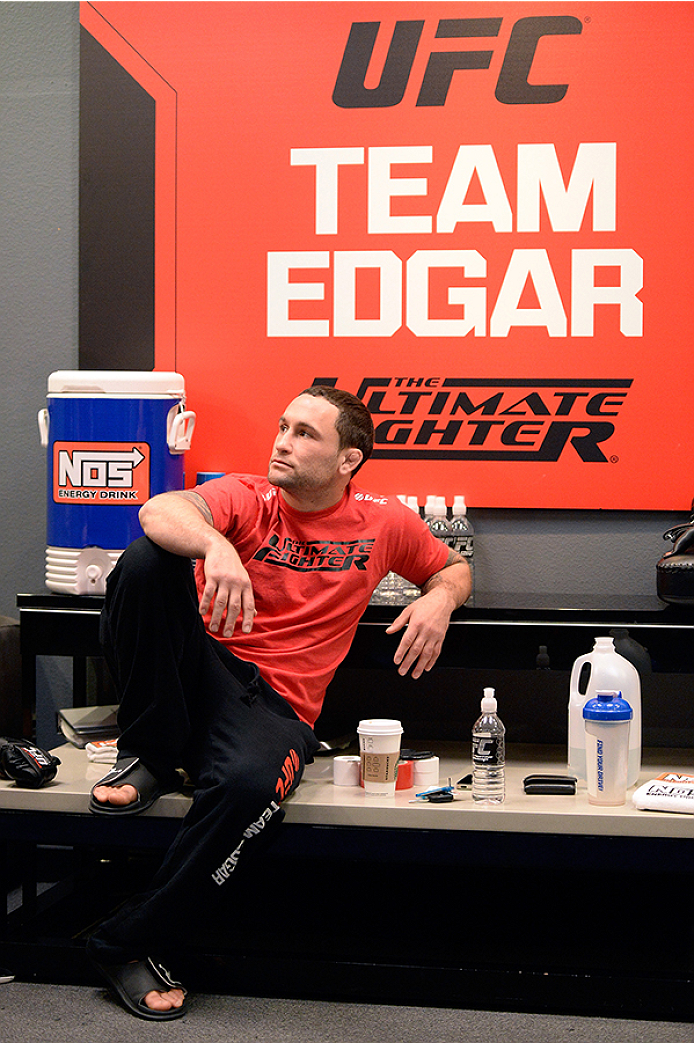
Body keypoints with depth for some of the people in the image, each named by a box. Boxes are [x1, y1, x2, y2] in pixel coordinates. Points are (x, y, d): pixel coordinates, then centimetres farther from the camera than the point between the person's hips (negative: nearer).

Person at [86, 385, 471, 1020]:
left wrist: (441, 599, 1)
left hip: (273, 703, 0)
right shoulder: (247, 498, 3)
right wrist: (215, 546, -41)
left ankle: (128, 944, -15)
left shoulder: (384, 521, 11)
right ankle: (151, 758, -11)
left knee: (252, 783, -37)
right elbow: (160, 512, -18)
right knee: (147, 559, -27)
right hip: (194, 667, 0)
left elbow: (454, 569, 27)